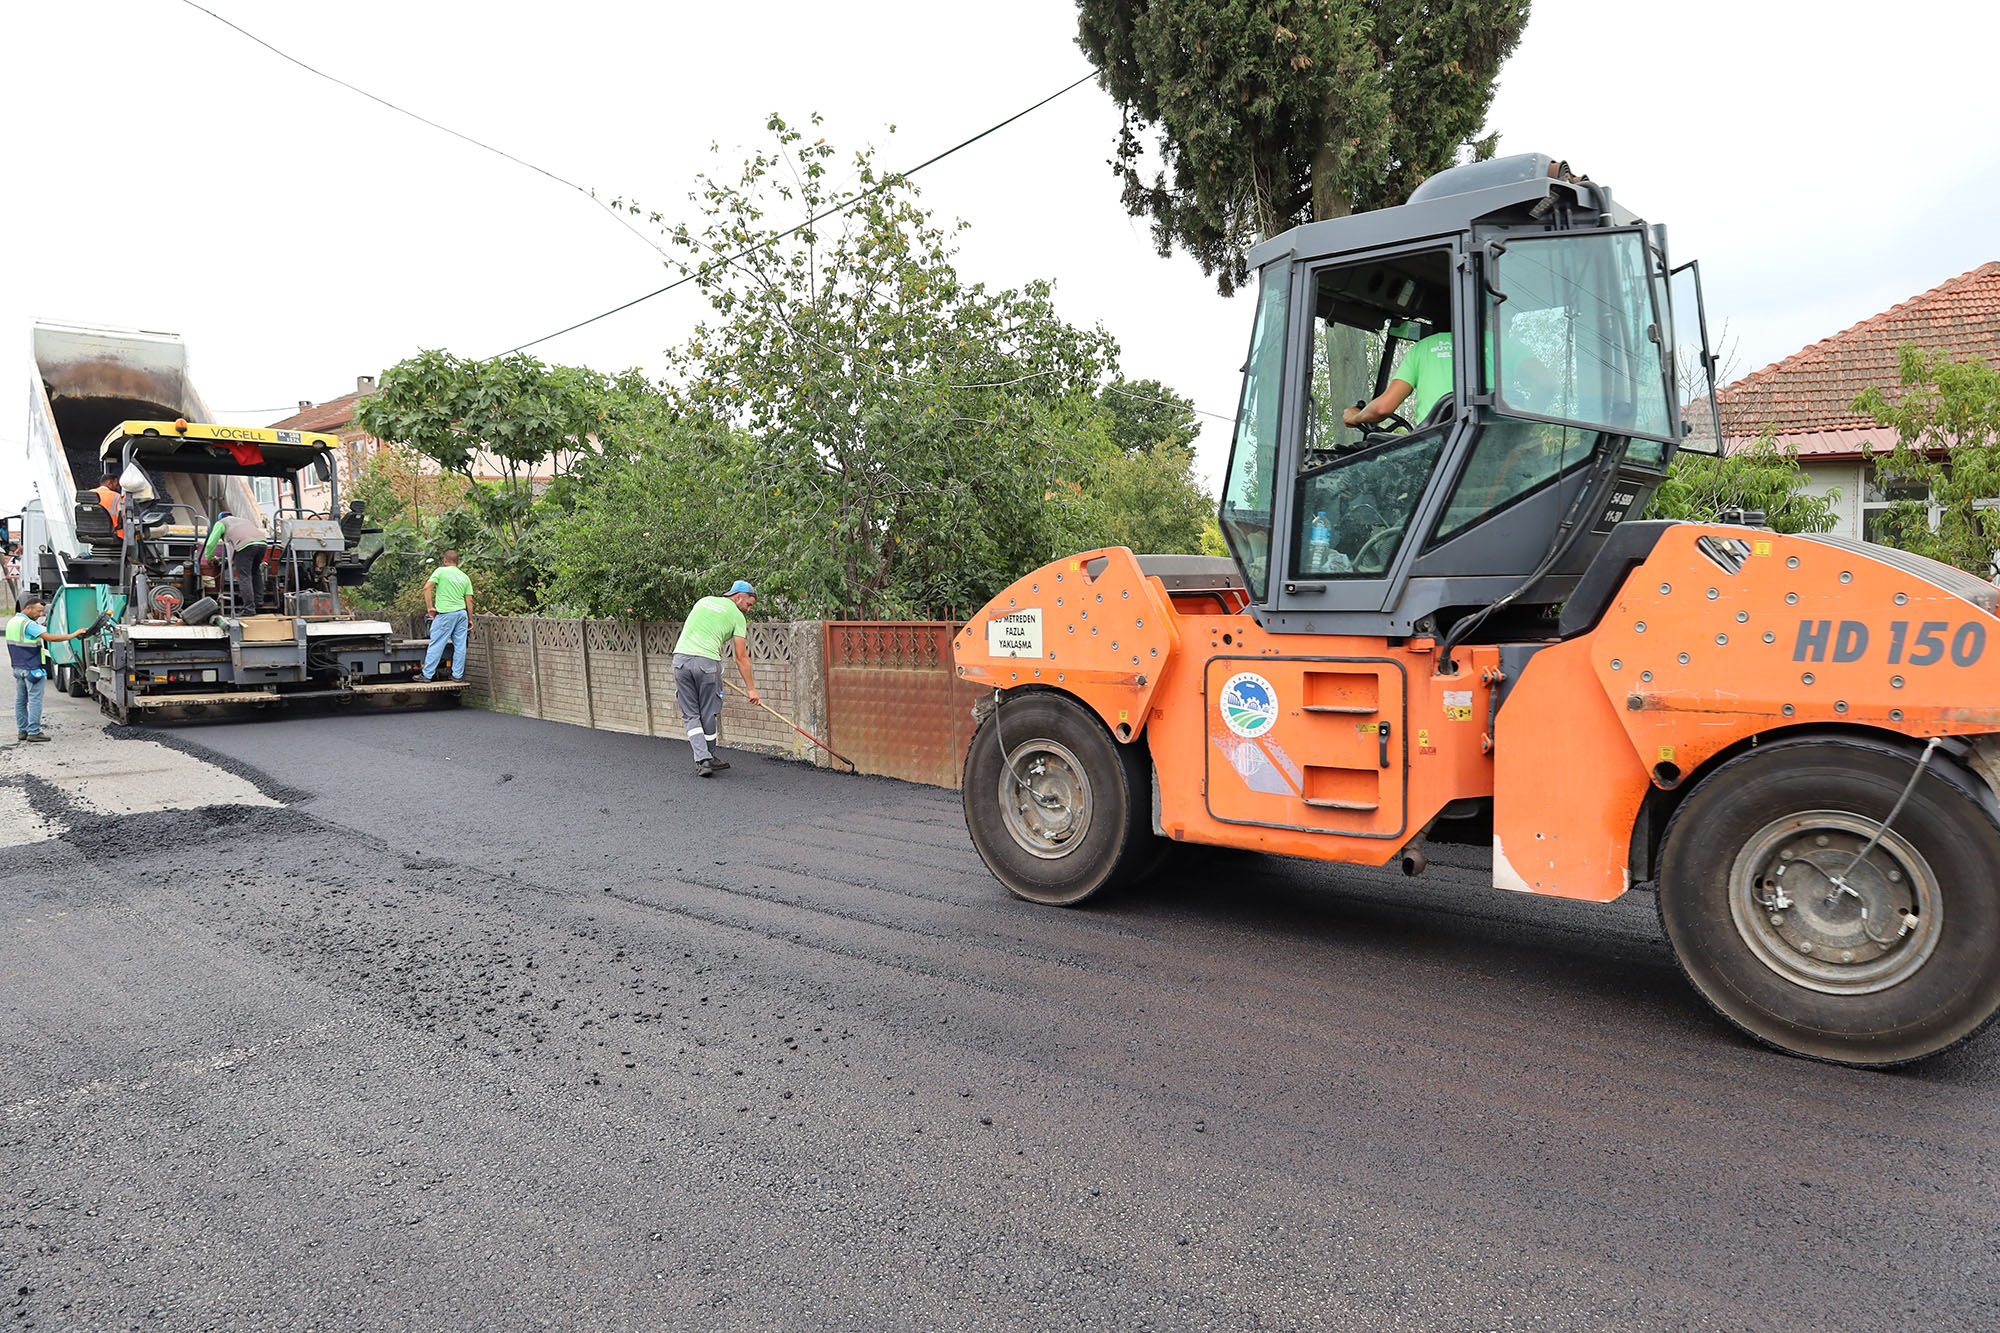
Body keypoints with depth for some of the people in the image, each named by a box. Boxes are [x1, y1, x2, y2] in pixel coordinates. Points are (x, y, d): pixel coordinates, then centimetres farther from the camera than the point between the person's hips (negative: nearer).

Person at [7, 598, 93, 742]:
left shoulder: (12, 622, 13)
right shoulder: (29, 624, -18)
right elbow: (50, 638, -27)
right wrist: (73, 635, -23)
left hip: (18, 667, 10)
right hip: (32, 669, -10)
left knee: (20, 700, 13)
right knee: (34, 700, -6)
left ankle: (22, 730, 18)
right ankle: (33, 732, -7)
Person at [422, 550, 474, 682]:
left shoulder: (441, 571, 1)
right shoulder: (464, 577, 13)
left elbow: (427, 588, -10)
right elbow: (469, 600, 11)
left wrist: (430, 607, -2)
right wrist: (470, 619, 16)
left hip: (445, 613, -4)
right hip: (462, 613, 4)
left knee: (436, 645, 1)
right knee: (460, 645, 7)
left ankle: (427, 675, 5)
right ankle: (457, 675, 11)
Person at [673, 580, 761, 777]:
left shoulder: (703, 601, 21)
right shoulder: (737, 616, 6)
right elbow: (741, 657, 3)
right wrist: (751, 688, 7)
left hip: (680, 657, 4)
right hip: (707, 662, -4)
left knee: (690, 714, 7)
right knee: (708, 714, 11)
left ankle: (702, 759, -3)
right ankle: (710, 757, 23)